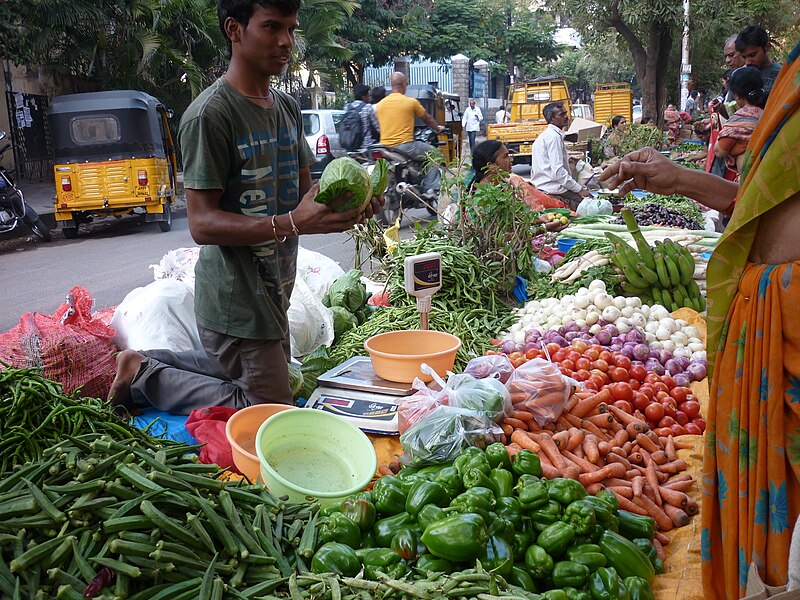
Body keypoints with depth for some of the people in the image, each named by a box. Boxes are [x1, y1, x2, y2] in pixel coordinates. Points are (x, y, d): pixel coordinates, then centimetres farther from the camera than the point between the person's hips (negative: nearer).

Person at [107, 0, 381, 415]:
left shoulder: (287, 108, 8)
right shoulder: (210, 113, -18)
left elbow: (303, 192, 12)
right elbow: (202, 223, -22)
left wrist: (346, 208, -10)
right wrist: (291, 223, -34)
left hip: (274, 289, 9)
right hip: (235, 301, -9)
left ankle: (149, 364, 30)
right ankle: (145, 376, 11)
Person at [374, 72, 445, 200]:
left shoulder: (379, 105, 10)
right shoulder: (411, 102, -1)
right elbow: (427, 119, 13)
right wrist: (438, 128, 33)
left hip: (384, 146, 6)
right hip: (404, 145, -5)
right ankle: (431, 188, 3)